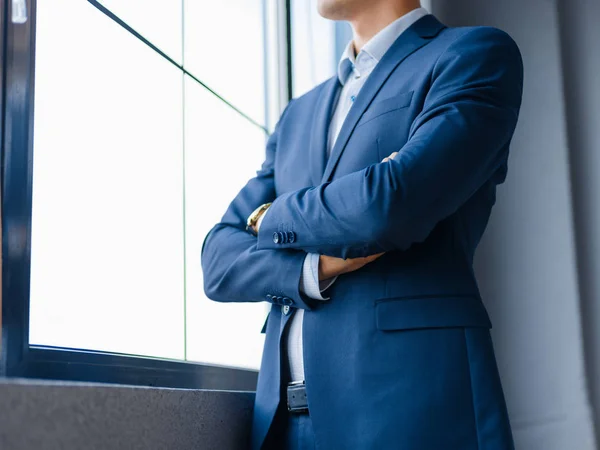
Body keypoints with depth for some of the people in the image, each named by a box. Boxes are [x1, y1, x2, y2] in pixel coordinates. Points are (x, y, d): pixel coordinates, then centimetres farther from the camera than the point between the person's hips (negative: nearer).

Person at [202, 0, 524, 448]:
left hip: (411, 406, -6)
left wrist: (274, 219, 0)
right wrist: (318, 266, -10)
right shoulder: (299, 115, 18)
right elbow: (220, 264, 10)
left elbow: (391, 207, -18)